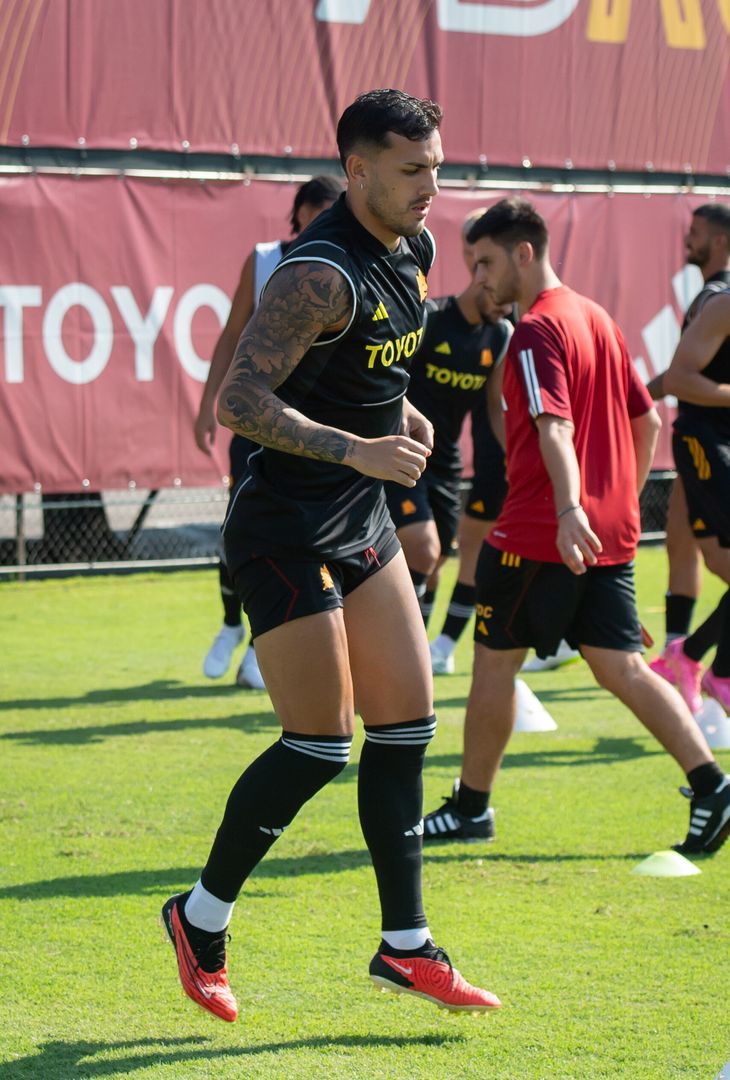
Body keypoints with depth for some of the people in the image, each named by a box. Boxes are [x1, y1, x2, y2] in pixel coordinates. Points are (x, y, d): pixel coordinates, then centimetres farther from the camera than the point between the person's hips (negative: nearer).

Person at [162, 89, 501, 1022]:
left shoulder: (412, 250, 7)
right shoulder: (320, 272, -22)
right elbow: (240, 400, -29)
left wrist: (399, 410, 9)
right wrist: (357, 450, -34)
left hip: (361, 525, 9)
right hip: (284, 533, -9)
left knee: (406, 723, 7)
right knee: (319, 746, -6)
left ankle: (404, 946, 14)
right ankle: (201, 918, 13)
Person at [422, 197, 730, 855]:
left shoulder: (537, 330, -12)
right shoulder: (598, 319, 15)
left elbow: (554, 427, -27)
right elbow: (646, 419, 20)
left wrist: (569, 510, -38)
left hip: (541, 534, -8)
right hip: (611, 535, 8)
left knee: (494, 658, 6)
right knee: (621, 667, 6)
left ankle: (472, 806, 16)